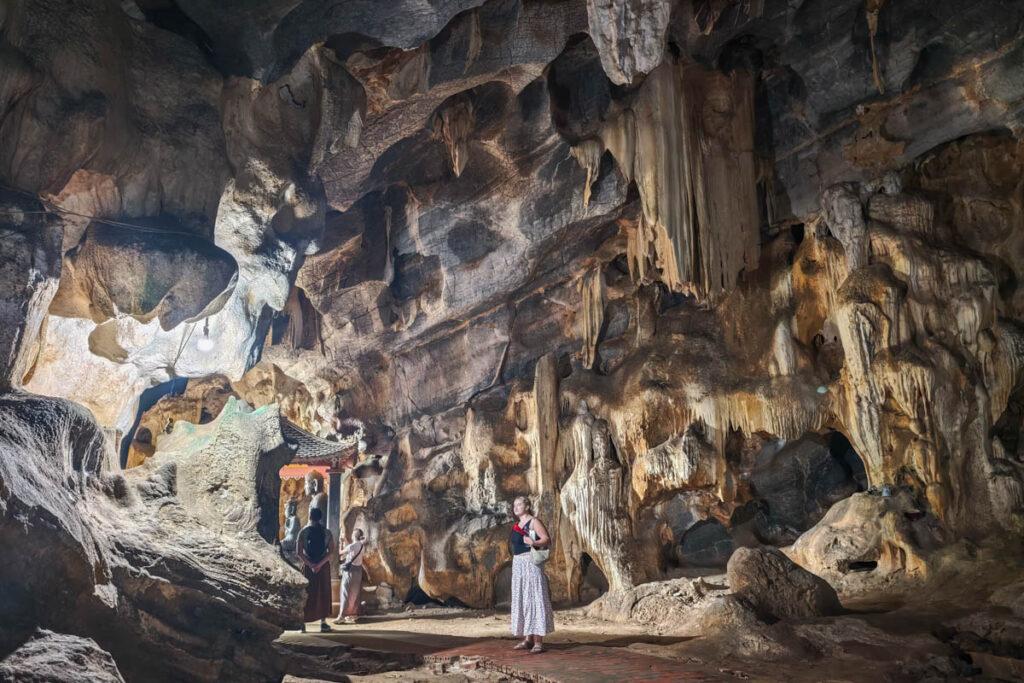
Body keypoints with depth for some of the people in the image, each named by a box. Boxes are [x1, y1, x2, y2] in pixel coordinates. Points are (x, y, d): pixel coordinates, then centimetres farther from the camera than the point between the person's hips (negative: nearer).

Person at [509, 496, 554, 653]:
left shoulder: (533, 522, -5)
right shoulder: (517, 525, 17)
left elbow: (547, 539, -15)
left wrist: (534, 543, -32)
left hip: (531, 563, -8)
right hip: (517, 564, 8)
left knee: (534, 598, -10)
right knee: (521, 600, 8)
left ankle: (538, 642, -10)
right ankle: (528, 639, 15)